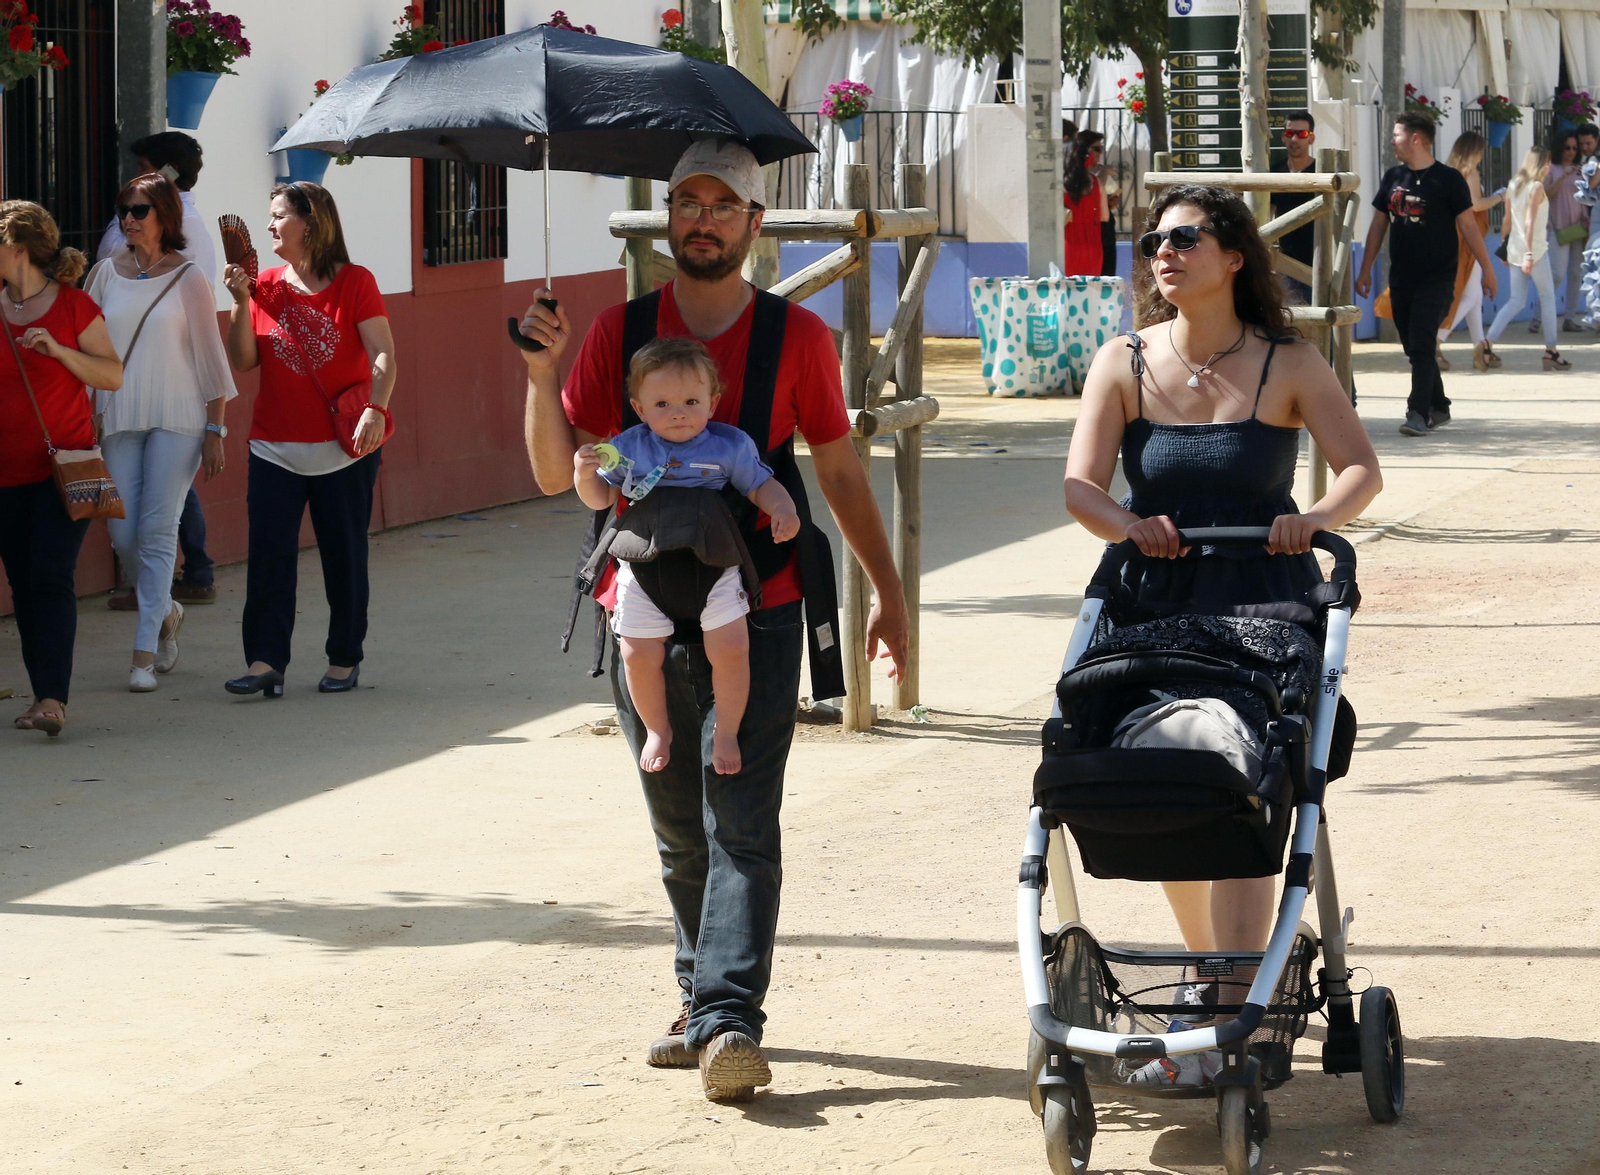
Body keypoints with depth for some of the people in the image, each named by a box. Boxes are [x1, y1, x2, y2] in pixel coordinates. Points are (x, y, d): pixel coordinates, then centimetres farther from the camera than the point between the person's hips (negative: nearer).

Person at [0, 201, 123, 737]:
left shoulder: (74, 306, -3)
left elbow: (113, 376, -3)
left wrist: (58, 350, -15)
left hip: (64, 466, -4)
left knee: (51, 577, -14)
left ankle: (52, 698, -20)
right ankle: (44, 696, 9)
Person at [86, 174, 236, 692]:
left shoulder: (188, 279, -1)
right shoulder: (107, 273, 7)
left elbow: (209, 356, 1)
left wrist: (215, 429, -2)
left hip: (178, 419, -3)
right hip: (120, 418, 3)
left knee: (158, 531, -7)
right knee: (123, 536, -1)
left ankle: (145, 652, -4)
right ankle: (166, 612, 27)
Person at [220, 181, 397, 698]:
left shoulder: (354, 283, -3)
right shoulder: (266, 286, 8)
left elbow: (383, 354, -9)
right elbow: (243, 361, 4)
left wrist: (375, 409, -24)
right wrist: (240, 302, -7)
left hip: (344, 449, -3)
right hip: (275, 450, 3)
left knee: (344, 556, 6)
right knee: (268, 554, -6)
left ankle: (345, 658, 18)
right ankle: (265, 661, -8)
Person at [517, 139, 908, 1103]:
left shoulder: (796, 337, 3)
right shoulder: (620, 331, 7)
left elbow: (841, 472, 11)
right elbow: (560, 474, 4)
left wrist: (890, 593, 11)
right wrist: (543, 373, -11)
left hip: (757, 614, -3)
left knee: (742, 822, -12)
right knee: (679, 831, 9)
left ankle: (728, 1016, -17)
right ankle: (705, 999, 21)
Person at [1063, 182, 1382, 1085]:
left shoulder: (1290, 367, -1)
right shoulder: (1124, 366, 2)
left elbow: (1362, 469, -5)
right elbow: (1081, 485, -7)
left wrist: (1316, 519, -26)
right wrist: (1132, 526, -28)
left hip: (1267, 612, -3)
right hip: (1161, 606, 3)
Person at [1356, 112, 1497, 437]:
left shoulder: (1448, 179, -7)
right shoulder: (1393, 177, 9)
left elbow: (1468, 226, -6)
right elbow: (1379, 225, 15)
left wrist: (1487, 270, -7)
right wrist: (1365, 270, 13)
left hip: (1437, 279, -6)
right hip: (1401, 280, 6)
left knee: (1422, 345, -13)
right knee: (1414, 348, 10)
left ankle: (1418, 413, -14)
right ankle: (1438, 408, 22)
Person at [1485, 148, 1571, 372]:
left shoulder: (1513, 185, 9)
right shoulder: (1537, 187, -11)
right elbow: (1530, 222, -18)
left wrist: (1505, 247, 20)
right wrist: (1529, 254, -21)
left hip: (1515, 250, 7)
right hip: (1535, 249, -7)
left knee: (1516, 301, 9)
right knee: (1548, 298, 6)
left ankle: (1488, 342, -5)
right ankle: (1551, 351, 8)